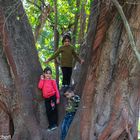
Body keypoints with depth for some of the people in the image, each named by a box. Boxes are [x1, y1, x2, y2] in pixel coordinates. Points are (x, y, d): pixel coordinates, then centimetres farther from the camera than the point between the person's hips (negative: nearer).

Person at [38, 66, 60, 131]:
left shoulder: (52, 81, 1)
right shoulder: (43, 81, 12)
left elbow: (56, 89, 0)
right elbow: (40, 87, -7)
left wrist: (58, 98, -6)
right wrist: (42, 79, -3)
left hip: (52, 97, -4)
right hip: (46, 98, 4)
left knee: (53, 110, -5)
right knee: (48, 111, 4)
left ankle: (54, 124, -2)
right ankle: (51, 125, 11)